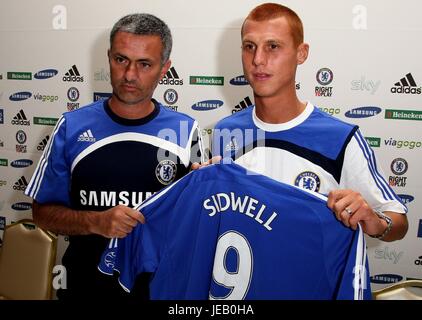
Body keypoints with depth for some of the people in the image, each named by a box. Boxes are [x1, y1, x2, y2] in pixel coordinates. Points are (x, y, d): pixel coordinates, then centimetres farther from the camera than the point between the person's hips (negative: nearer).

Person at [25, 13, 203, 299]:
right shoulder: (72, 127, -5)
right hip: (86, 283, 0)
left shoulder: (185, 130, -5)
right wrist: (96, 222, -19)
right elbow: (43, 212, -2)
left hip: (161, 284, 0)